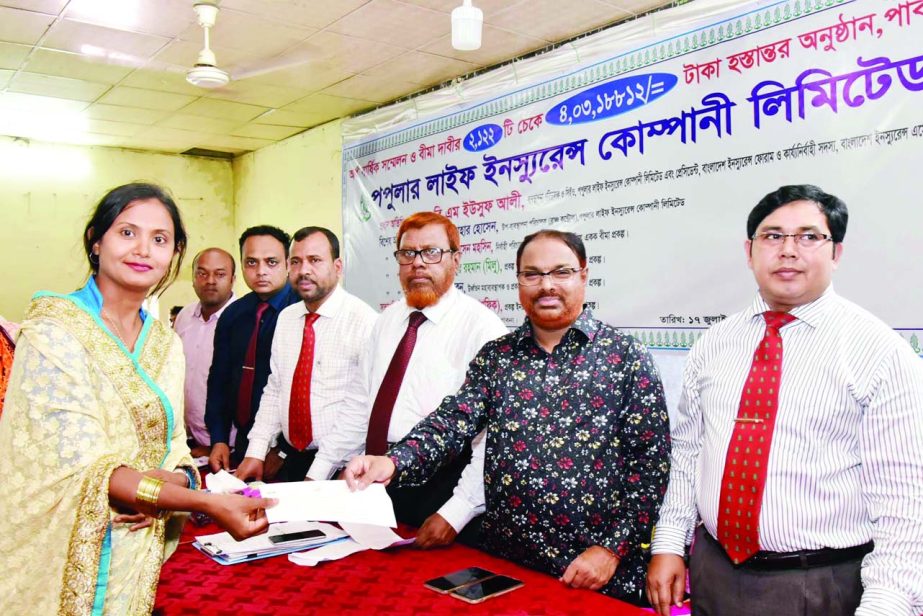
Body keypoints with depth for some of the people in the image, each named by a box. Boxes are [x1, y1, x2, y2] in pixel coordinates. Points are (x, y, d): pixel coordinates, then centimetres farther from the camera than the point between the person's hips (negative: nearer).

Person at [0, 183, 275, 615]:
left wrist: (175, 480, -17)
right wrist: (208, 503, -28)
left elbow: (173, 444, 7)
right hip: (68, 555, -5)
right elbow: (79, 464, -20)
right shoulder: (53, 331, -14)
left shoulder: (166, 343, 4)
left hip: (142, 551, 5)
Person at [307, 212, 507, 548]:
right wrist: (318, 474, 8)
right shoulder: (388, 319, 9)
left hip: (438, 493, -6)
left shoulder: (481, 326, -14)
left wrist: (456, 512, -22)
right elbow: (359, 404, 12)